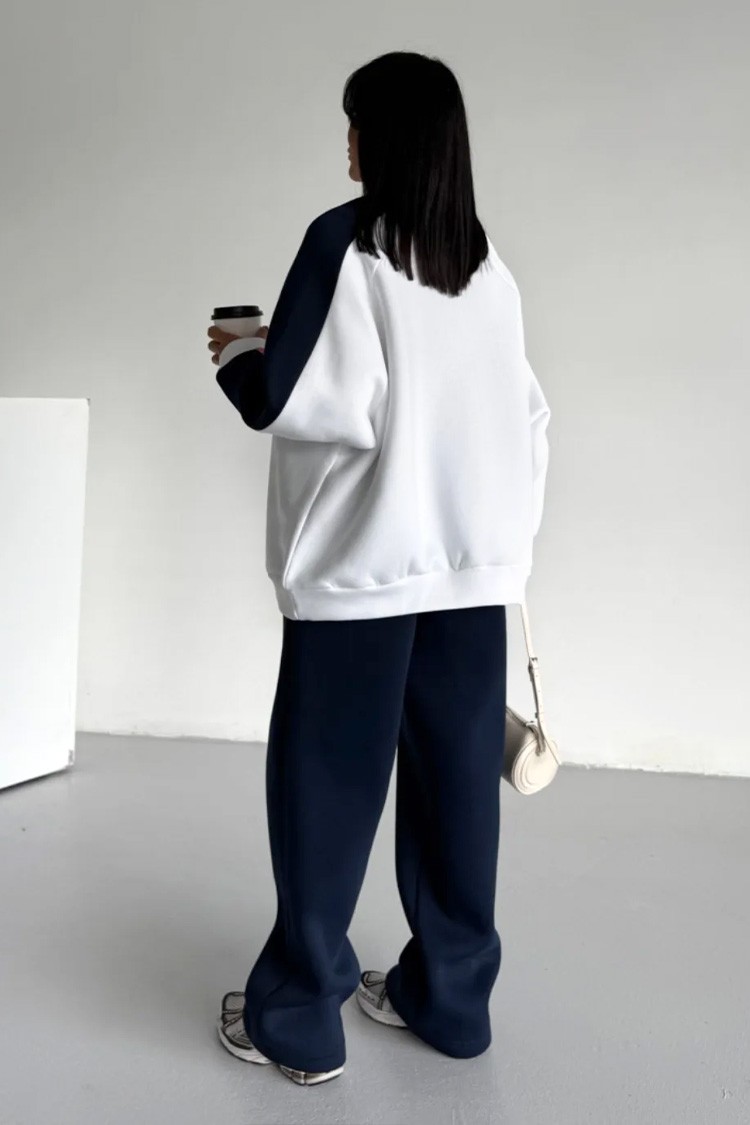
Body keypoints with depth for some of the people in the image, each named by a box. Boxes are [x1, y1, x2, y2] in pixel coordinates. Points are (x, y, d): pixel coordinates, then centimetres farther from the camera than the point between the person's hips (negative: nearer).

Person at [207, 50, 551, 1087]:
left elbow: (302, 403, -13)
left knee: (327, 786, 4)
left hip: (365, 564, -6)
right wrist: (510, 540, 17)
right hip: (472, 564, 6)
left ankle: (297, 1018, 16)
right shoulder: (490, 269, 12)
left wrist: (238, 352, 7)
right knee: (455, 782, 11)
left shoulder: (345, 243, -5)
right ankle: (449, 995, 24)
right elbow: (529, 419, 11)